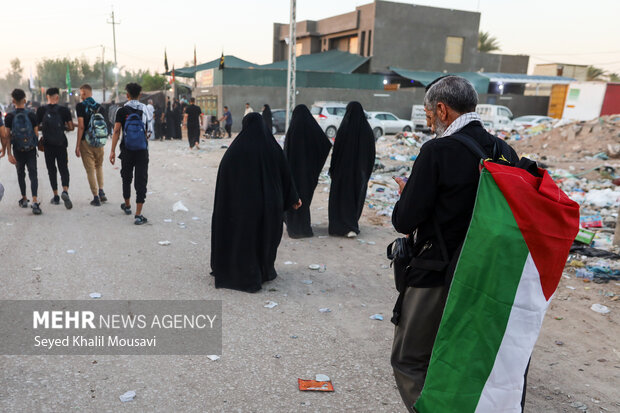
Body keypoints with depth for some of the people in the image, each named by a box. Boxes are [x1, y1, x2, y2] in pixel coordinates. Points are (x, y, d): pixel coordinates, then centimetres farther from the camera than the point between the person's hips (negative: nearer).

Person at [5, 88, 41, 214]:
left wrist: (9, 154, -4)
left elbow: (8, 136, -5)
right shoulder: (32, 115, -5)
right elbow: (36, 134, -1)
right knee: (33, 175, -4)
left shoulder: (9, 117, -4)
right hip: (31, 150, -1)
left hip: (18, 151, 1)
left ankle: (24, 199, 29)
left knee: (21, 174, 18)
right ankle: (35, 202, -19)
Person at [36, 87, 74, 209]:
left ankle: (56, 196, 14)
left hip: (47, 144, 1)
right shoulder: (64, 110, -5)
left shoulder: (41, 110, -3)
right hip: (61, 143, -1)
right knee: (64, 169, 4)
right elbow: (71, 127, -5)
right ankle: (65, 192, -20)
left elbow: (36, 127, 0)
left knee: (51, 170, 11)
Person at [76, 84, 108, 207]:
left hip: (86, 141, -4)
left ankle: (96, 197, 4)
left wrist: (77, 145, -9)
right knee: (99, 166, 22)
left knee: (90, 170, 3)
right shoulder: (101, 107, 6)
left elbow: (81, 126, -13)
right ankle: (101, 192, 11)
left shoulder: (81, 106, -7)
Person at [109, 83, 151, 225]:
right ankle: (138, 215, -6)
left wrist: (113, 150, -6)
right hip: (142, 150, 0)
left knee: (126, 178, 20)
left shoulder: (122, 111, -3)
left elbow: (117, 131, -8)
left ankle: (127, 206, 37)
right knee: (141, 181, -1)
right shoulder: (145, 109, 1)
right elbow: (148, 132, 5)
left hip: (127, 151, 0)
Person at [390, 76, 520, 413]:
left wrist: (405, 194, 4)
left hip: (436, 277, -7)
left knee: (409, 362, 9)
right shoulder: (505, 151, 1)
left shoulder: (437, 152, -18)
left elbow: (404, 222, -18)